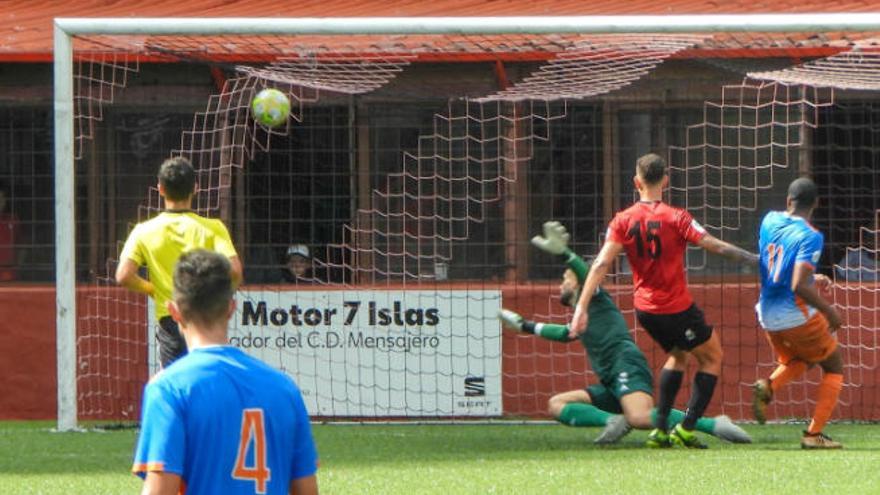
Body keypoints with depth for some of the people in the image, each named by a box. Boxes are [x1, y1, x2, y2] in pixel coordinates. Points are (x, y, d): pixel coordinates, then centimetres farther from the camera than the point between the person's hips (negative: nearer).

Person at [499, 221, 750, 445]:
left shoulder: (594, 298, 11)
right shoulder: (582, 316, 36)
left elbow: (588, 276, -11)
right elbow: (564, 333, 55)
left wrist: (563, 253, -27)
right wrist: (525, 325, 60)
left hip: (626, 365, -10)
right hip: (611, 385, 10)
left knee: (639, 418, -35)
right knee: (556, 405, 8)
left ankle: (712, 424, -31)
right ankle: (614, 420, -15)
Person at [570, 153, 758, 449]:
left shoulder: (623, 221, -3)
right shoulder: (676, 218, -14)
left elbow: (601, 264, -11)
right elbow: (718, 247, -16)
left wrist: (582, 307, -13)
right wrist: (758, 260, -7)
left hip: (644, 309, 5)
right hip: (677, 309, -5)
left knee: (678, 355, 28)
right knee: (712, 357, 14)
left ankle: (660, 429, 21)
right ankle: (687, 428, 3)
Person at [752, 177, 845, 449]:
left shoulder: (769, 221, 2)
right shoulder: (810, 237, -18)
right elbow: (799, 287, -27)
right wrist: (828, 310, -14)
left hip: (767, 315, 6)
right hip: (797, 316, -6)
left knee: (794, 362, 30)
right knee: (834, 367, 12)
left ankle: (768, 386, -4)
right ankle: (814, 434, 1)